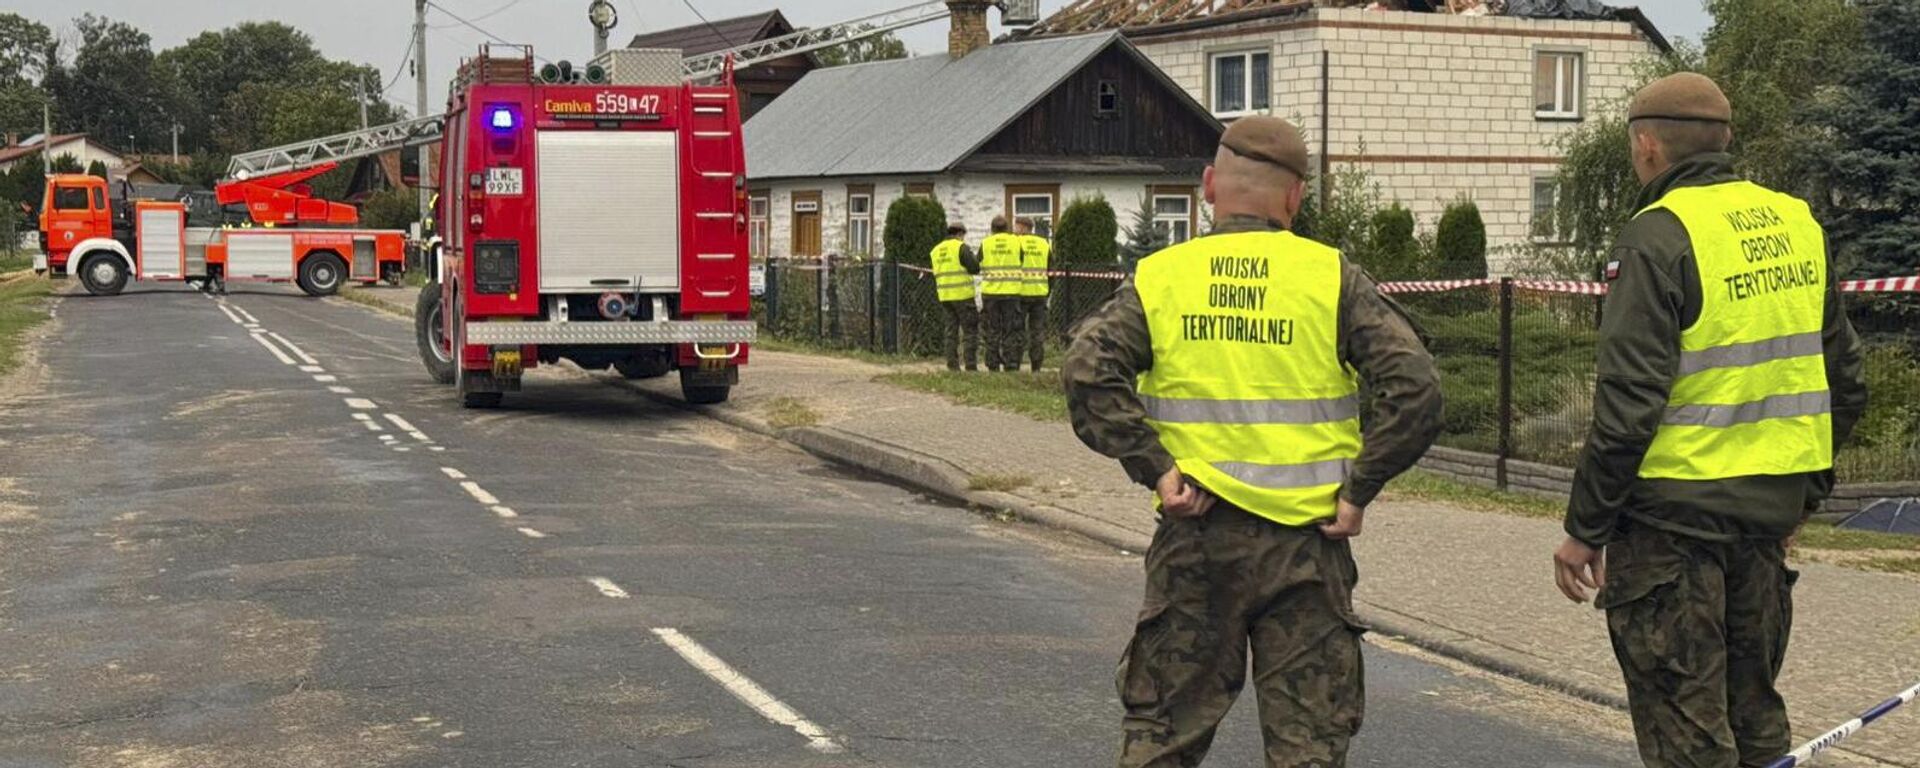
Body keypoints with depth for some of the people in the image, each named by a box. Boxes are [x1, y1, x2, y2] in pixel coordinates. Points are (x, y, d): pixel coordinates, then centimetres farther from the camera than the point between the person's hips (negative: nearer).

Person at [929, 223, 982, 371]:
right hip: (962, 295, -6)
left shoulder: (936, 250, 13)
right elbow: (975, 268, -10)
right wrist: (975, 258, 8)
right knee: (971, 331, -2)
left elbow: (936, 274, 16)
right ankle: (971, 365, -9)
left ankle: (952, 365, 5)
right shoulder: (961, 247, -8)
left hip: (945, 296, 6)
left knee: (952, 331, 10)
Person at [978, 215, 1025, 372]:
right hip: (1012, 290, -1)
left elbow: (978, 266, 6)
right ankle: (1011, 364, 1)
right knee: (1011, 330, 4)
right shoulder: (1016, 242, 1)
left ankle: (993, 365, 5)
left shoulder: (985, 243, 2)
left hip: (990, 291, 1)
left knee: (993, 330, 7)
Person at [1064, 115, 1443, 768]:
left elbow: (1087, 371, -12)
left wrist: (1155, 468, -8)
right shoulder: (1331, 278, -1)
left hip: (1194, 534, 1)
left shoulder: (1159, 278, 3)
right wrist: (1359, 489, -5)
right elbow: (1414, 385, -11)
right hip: (1305, 539, -1)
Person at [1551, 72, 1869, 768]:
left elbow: (1628, 404, -18)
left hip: (1672, 514, -7)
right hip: (1769, 513, 7)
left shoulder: (1657, 238, -14)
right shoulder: (1798, 223, 9)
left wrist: (1584, 529, -11)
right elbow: (1845, 385, 14)